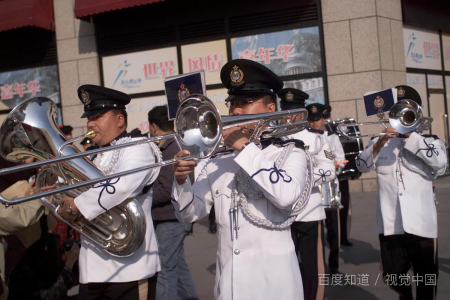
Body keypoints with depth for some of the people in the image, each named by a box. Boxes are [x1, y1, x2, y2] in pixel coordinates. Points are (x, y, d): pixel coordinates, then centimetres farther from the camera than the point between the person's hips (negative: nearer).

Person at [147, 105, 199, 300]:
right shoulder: (177, 146, 12)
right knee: (177, 265, 19)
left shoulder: (170, 150, -19)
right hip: (173, 217, 10)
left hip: (170, 219, -10)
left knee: (165, 270, -3)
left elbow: (166, 190, -24)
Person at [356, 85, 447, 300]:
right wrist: (379, 143, -23)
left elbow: (439, 161, -17)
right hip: (390, 223, 2)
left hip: (421, 222, -1)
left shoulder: (429, 141, 4)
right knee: (392, 277, 11)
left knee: (426, 279, 8)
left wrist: (410, 134, -16)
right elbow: (362, 165, -7)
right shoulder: (379, 143, 9)